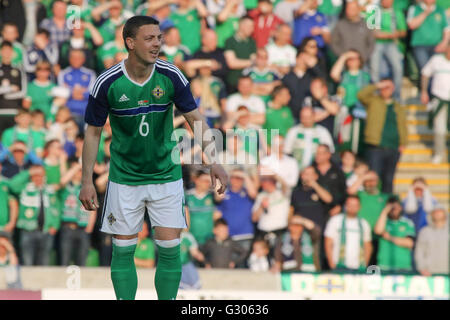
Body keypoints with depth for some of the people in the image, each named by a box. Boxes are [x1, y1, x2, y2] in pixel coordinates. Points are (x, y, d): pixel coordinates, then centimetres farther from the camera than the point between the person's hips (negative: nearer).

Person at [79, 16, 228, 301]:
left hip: (166, 175, 1)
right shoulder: (107, 83, -13)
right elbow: (93, 131, -2)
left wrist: (214, 162, -10)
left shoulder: (171, 76, -10)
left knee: (170, 248, -3)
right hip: (125, 178, -1)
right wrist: (87, 181, -3)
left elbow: (195, 118, -1)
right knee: (123, 250, 0)